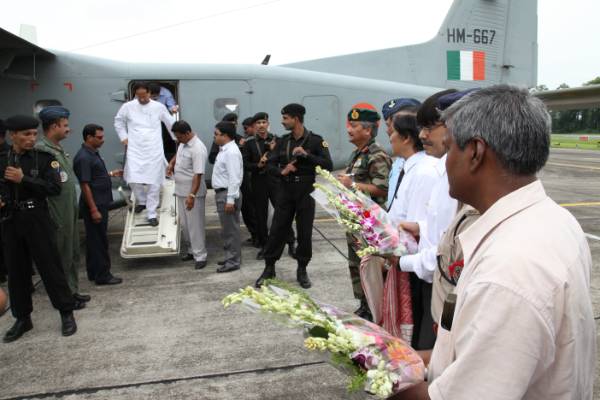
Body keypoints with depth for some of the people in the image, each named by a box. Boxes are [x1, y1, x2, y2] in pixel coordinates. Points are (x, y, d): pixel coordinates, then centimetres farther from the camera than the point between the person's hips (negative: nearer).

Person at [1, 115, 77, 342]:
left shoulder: (44, 158, -4)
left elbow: (55, 188, -14)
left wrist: (23, 179, -17)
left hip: (37, 219, -3)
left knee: (50, 267, 2)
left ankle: (67, 314, 14)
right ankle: (22, 318, 25)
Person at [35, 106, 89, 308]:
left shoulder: (60, 149, 12)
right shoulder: (41, 150, -17)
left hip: (70, 212, 9)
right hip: (58, 215, -9)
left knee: (73, 253, 17)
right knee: (61, 256, 2)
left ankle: (72, 291, 29)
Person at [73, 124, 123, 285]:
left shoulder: (93, 153, 12)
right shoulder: (83, 157, -18)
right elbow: (85, 185, -21)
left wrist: (111, 174, 21)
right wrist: (93, 210, -22)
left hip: (100, 203, 10)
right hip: (94, 205, -10)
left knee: (95, 239, 15)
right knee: (98, 240, -4)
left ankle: (94, 272, 24)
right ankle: (102, 275, 3)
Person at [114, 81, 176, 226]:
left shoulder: (159, 107, 2)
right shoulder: (128, 106, 3)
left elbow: (170, 123, 15)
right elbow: (118, 122, 18)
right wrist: (123, 138, 8)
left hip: (154, 150, 0)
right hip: (135, 150, 0)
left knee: (154, 183, -1)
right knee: (133, 179, -11)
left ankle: (152, 214, 10)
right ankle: (141, 201, 20)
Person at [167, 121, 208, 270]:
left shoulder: (198, 149, -22)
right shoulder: (183, 143, 6)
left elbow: (198, 175, -26)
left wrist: (192, 195, -30)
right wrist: (171, 163, 10)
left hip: (193, 193, -9)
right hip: (181, 191, 9)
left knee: (195, 225, -3)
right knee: (184, 224, 16)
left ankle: (200, 256, 6)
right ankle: (192, 250, 30)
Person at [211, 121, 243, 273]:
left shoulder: (231, 152, -18)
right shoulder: (224, 150, 13)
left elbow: (234, 178, -23)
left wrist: (230, 200, -24)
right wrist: (223, 197, 18)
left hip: (227, 194, -10)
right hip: (221, 193, 10)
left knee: (230, 229, -1)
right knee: (227, 229, 18)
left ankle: (233, 261, 9)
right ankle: (230, 257, 30)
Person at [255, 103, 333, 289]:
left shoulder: (315, 140, -6)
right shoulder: (283, 141, 7)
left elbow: (328, 165, -13)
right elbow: (270, 164, 7)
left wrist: (306, 155, -23)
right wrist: (281, 171, -14)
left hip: (306, 193, -3)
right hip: (286, 192, 3)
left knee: (304, 233, 5)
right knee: (277, 230, 5)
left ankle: (302, 270, 21)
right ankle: (269, 269, 18)